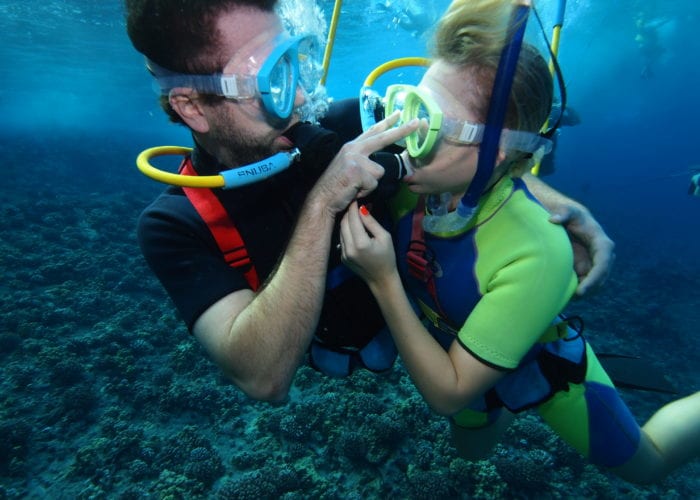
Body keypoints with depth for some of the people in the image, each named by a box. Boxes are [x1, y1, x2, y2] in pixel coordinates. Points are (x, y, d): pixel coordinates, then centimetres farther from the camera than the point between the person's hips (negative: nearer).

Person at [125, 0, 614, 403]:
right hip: (345, 347, 0)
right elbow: (262, 378, -38)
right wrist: (321, 203, -45)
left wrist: (561, 205, -23)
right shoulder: (174, 224, -27)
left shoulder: (339, 127, -26)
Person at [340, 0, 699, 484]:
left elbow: (448, 394, -34)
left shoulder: (536, 253, -42)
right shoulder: (412, 182, -30)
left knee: (645, 463, 26)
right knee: (472, 449, 35)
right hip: (454, 349, 4)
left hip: (545, 367, -4)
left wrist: (382, 279, -42)